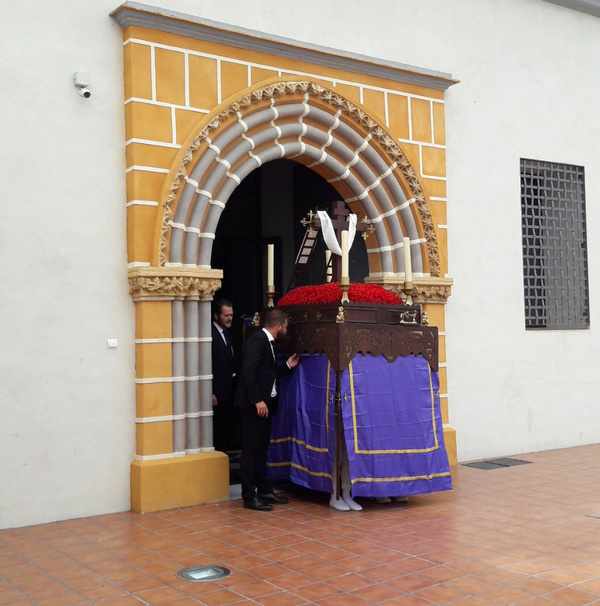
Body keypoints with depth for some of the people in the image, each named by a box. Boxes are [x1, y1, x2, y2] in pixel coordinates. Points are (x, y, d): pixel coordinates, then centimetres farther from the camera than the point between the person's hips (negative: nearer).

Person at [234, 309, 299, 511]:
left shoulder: (270, 343, 16)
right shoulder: (257, 341, -14)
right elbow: (249, 371, -22)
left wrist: (287, 365, 17)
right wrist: (258, 400, -24)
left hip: (265, 403, 10)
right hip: (254, 404, -10)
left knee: (261, 449, 15)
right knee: (251, 450, -3)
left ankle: (264, 491, 24)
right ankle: (249, 496, 3)